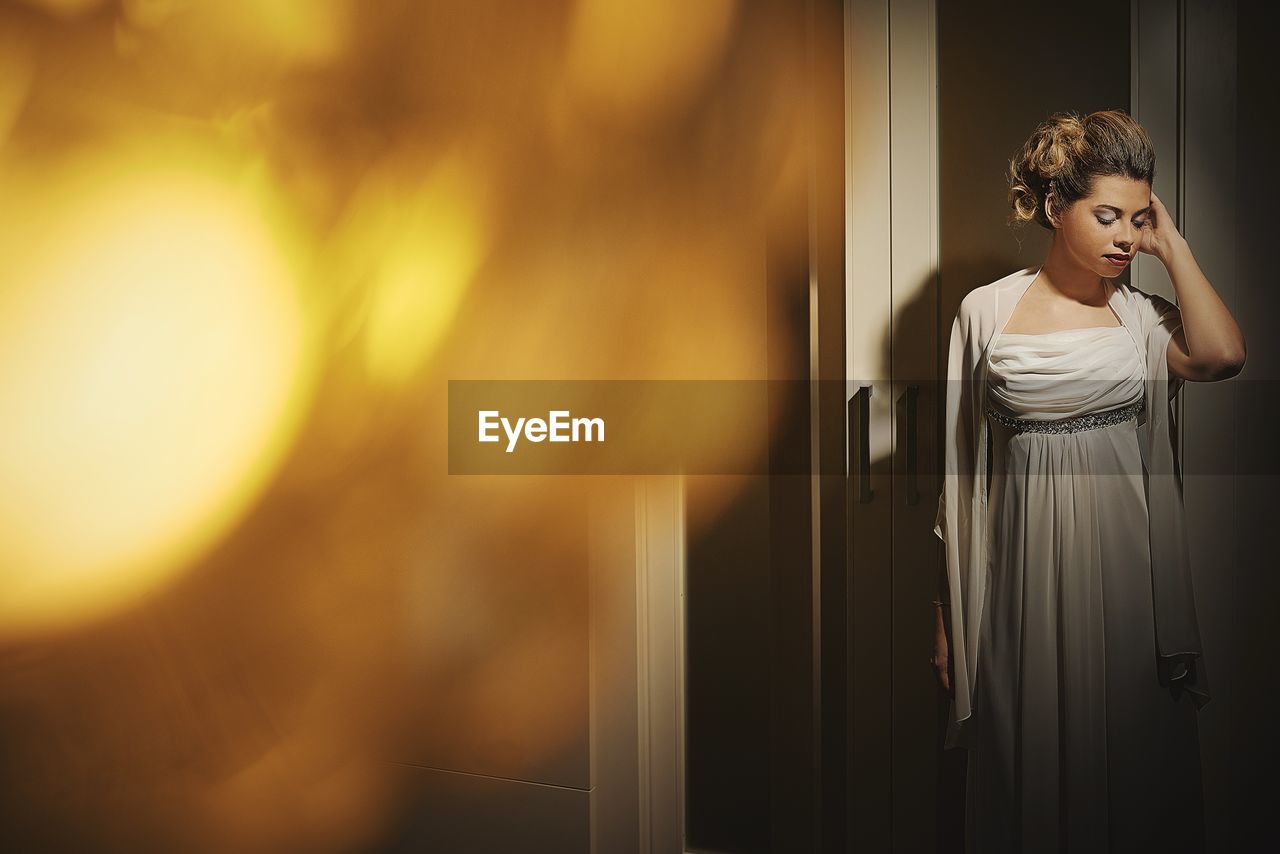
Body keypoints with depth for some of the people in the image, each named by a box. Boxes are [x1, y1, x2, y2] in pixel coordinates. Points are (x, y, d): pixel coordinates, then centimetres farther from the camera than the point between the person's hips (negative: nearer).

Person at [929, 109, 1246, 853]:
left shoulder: (1142, 315, 4)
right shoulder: (987, 311, 1)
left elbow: (1222, 355, -20)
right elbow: (961, 471, 3)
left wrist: (1172, 245, -7)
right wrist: (947, 615, 3)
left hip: (1126, 576, 1)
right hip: (1027, 577, -1)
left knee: (1132, 763, 11)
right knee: (1032, 763, 9)